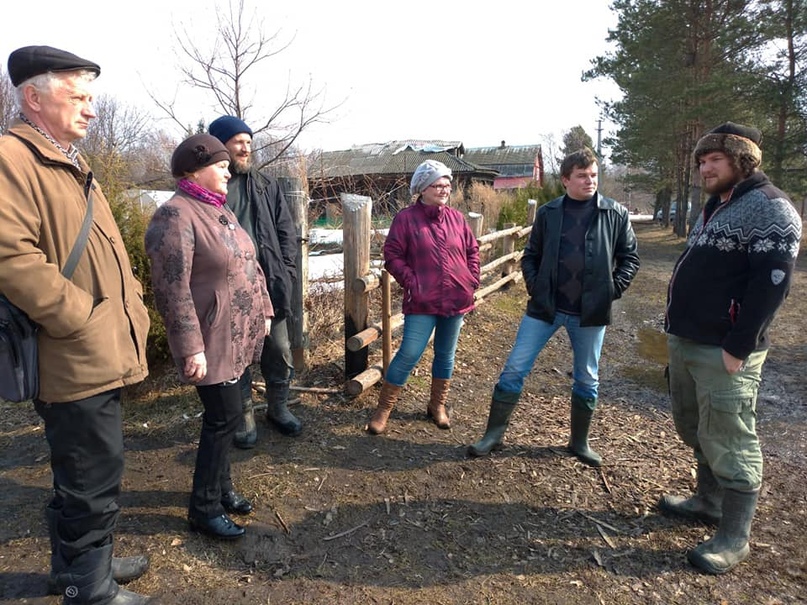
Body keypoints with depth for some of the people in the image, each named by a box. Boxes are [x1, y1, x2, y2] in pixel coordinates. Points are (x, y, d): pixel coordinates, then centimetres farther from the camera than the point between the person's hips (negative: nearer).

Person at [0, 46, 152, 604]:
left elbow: (107, 251, 22)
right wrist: (82, 320, -20)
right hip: (76, 359, -10)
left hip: (100, 354, 10)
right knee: (94, 481, 4)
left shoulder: (71, 165, 18)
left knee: (87, 473, 23)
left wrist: (131, 309, 12)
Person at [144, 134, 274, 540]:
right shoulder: (175, 217, -16)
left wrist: (263, 310, 17)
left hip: (238, 335, 9)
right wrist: (191, 348, -23)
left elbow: (249, 265, 18)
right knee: (225, 417, -3)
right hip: (212, 340, -9)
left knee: (225, 415, 16)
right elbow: (172, 289, -22)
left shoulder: (220, 210, 12)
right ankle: (204, 508, 14)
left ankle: (221, 486, 33)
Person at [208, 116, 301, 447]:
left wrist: (286, 273, 0)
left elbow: (286, 231, 9)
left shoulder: (266, 185, 8)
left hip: (269, 284, 4)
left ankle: (278, 408, 32)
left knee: (279, 351, 12)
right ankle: (244, 417, 27)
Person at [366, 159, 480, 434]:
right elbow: (392, 256, -6)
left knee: (446, 354, 14)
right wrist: (411, 283, -14)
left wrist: (472, 281, 5)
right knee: (409, 354, -6)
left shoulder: (456, 218, 7)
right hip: (422, 302, -5)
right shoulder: (406, 218, -6)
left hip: (456, 299, 5)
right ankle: (383, 409, 10)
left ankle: (437, 405, 32)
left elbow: (472, 251, 15)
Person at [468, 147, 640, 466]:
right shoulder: (548, 212, 2)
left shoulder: (616, 214, 0)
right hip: (545, 306, 0)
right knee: (515, 368, 0)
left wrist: (612, 290, -5)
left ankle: (579, 442, 32)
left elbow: (629, 257, 5)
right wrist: (534, 287, -4)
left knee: (587, 379, 12)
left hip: (590, 311, 0)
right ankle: (494, 432, 15)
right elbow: (531, 255, 8)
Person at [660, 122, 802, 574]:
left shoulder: (770, 209, -12)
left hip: (723, 352, -9)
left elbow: (772, 283, -19)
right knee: (695, 431, 20)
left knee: (728, 443, 0)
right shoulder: (717, 206, 18)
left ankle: (734, 538, 15)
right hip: (686, 342, 9)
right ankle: (710, 502, 38)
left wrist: (738, 347, -21)